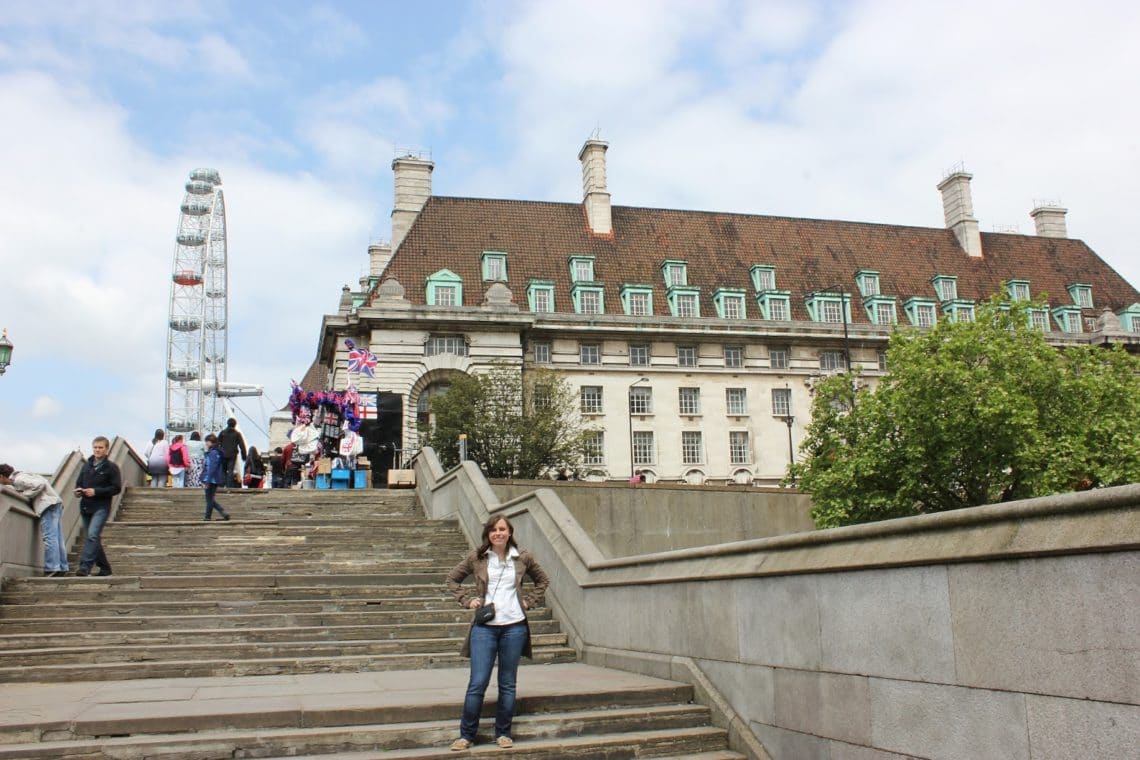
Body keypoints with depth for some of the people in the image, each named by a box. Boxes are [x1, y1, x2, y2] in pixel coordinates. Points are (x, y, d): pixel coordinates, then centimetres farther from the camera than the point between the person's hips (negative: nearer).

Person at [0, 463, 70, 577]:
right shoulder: (20, 476, 22)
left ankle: (52, 568, -17)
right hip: (55, 503, 10)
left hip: (48, 505, -10)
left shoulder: (18, 479, -7)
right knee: (57, 538, 7)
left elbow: (40, 484, -18)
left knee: (49, 537, -13)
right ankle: (62, 568, 7)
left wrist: (24, 495, -10)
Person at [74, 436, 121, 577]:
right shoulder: (86, 466, 13)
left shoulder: (111, 467, -3)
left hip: (101, 507, -6)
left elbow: (116, 488, -8)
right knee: (93, 538, 10)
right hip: (85, 507, 6)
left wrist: (96, 491, -16)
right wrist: (78, 490, -3)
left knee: (93, 535, -21)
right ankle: (104, 567, 20)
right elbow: (79, 482, 21)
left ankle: (85, 565, -25)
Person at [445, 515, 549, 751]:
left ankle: (503, 733, 22)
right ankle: (466, 735, 11)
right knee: (477, 683, -3)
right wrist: (467, 599, 1)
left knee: (508, 684, 9)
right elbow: (452, 579, 13)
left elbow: (543, 581, 18)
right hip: (484, 627, -1)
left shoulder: (523, 559, 3)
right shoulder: (476, 558, 1)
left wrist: (529, 601, 5)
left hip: (514, 627, 1)